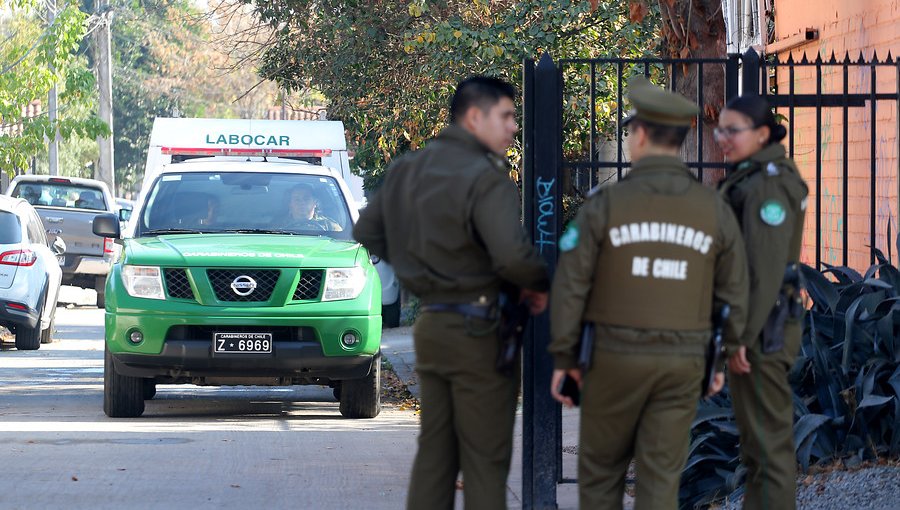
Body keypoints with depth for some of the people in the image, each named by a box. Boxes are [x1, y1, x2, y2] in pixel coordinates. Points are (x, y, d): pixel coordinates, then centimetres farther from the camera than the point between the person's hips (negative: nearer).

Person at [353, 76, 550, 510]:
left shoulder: (406, 170, 9)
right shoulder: (485, 178, -18)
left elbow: (366, 232, 20)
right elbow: (513, 256, -29)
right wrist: (540, 285, -9)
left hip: (430, 324, 8)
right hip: (478, 330, -8)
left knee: (434, 452, 14)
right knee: (485, 459, -1)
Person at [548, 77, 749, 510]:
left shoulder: (604, 204, -11)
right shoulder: (714, 210, -3)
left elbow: (570, 286, -11)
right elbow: (733, 294, 3)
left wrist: (562, 359, -1)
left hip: (616, 359, -2)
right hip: (680, 363, 2)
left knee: (601, 470, 15)